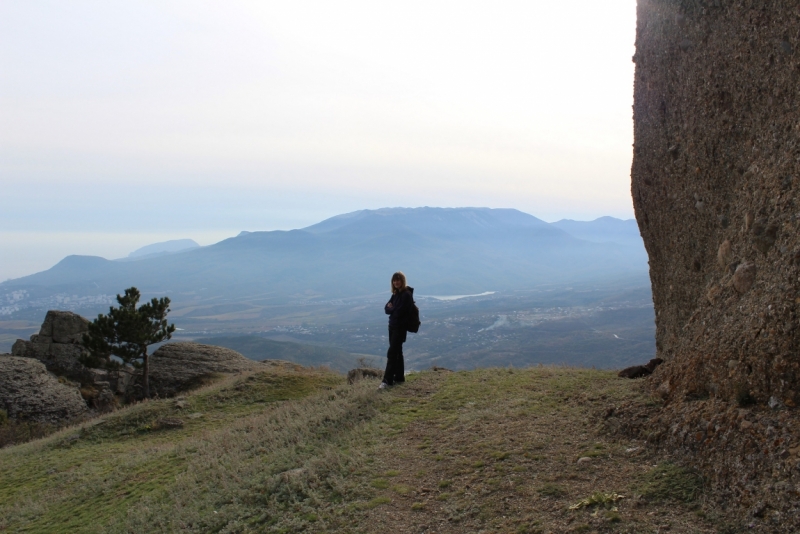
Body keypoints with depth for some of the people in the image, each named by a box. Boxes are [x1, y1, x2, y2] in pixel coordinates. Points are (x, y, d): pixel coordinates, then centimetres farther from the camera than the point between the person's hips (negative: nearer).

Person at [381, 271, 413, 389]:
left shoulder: (406, 294, -15)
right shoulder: (396, 293, 12)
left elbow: (399, 311, -21)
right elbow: (387, 308, 9)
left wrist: (391, 309, -4)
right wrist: (391, 308, -12)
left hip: (400, 327, -9)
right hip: (393, 325, 9)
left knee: (392, 353, -10)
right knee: (397, 352, 15)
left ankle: (387, 380, -9)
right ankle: (399, 377, 24)